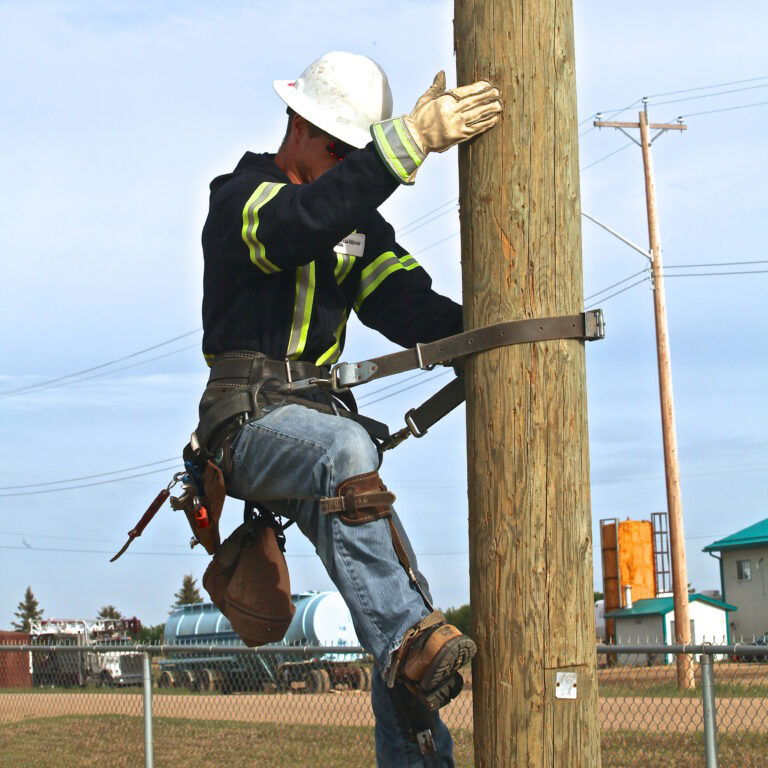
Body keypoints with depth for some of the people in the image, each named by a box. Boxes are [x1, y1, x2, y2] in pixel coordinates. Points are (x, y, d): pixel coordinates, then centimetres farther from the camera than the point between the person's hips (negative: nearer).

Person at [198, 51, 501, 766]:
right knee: (347, 447, -39)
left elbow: (406, 307, 5)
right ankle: (409, 645, -45)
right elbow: (301, 223, -27)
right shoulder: (239, 196, -2)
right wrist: (411, 141, -34)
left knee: (403, 597, -7)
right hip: (249, 418, -7)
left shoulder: (359, 221, 20)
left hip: (320, 413, 7)